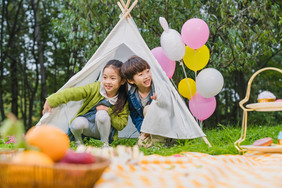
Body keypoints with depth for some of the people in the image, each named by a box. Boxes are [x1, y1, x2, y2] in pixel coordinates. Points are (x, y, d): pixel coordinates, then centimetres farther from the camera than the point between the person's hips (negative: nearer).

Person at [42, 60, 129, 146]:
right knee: (77, 123, -34)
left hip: (104, 129, 0)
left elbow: (121, 125, -12)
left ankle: (105, 144, -10)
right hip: (87, 127, 0)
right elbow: (72, 93, -19)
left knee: (102, 114, -33)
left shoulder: (123, 100, -14)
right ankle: (78, 141, 2)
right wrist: (50, 101, -23)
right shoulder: (94, 88, -16)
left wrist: (108, 110, -24)